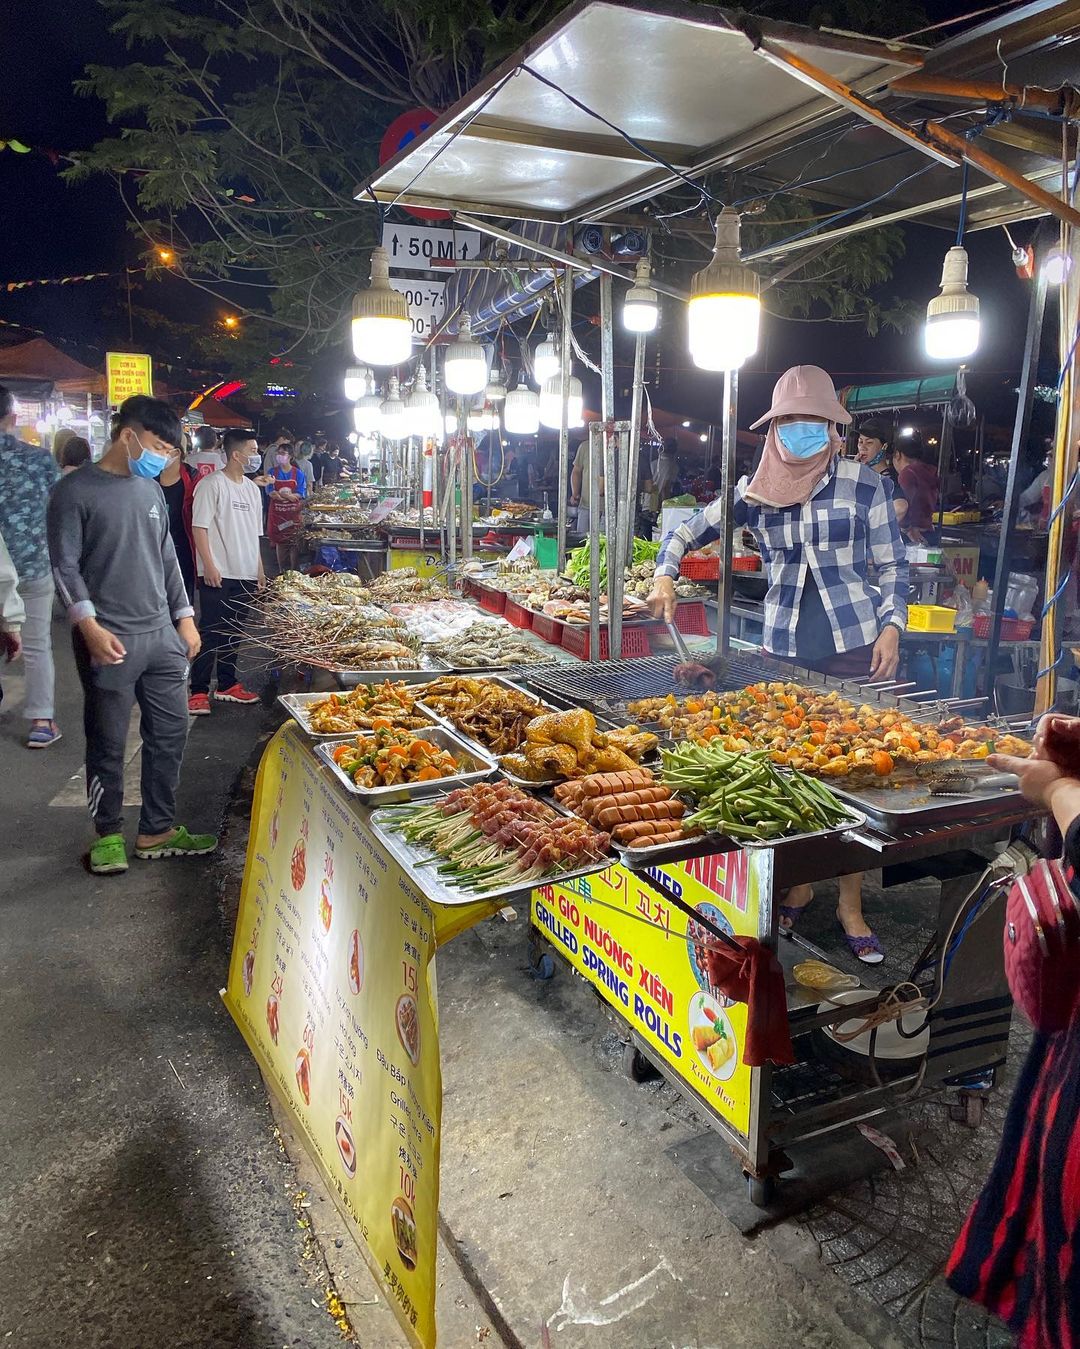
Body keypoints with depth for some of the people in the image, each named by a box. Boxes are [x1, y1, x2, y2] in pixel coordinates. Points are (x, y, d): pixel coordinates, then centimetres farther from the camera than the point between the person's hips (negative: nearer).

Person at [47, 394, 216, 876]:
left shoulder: (151, 490, 14)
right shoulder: (76, 491, -5)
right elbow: (65, 566, -9)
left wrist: (184, 617, 15)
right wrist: (90, 626, -17)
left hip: (163, 635, 7)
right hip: (111, 641, -6)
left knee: (170, 733, 9)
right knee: (108, 744, 3)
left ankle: (158, 831, 20)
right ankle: (109, 835, 19)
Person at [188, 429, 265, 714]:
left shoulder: (252, 489, 14)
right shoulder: (212, 485, -8)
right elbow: (199, 527, -12)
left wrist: (259, 569, 17)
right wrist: (209, 565, -17)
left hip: (245, 574, 7)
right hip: (218, 575, -7)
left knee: (234, 632, 13)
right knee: (210, 633, -4)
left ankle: (227, 685, 24)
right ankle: (199, 692, 2)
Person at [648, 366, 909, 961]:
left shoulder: (865, 486, -2)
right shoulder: (756, 491, 4)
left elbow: (893, 566, 4)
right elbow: (688, 531, 11)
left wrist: (891, 626, -9)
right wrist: (665, 576, -7)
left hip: (854, 650, -2)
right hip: (783, 652, 2)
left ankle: (850, 905, 16)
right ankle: (798, 884, 29)